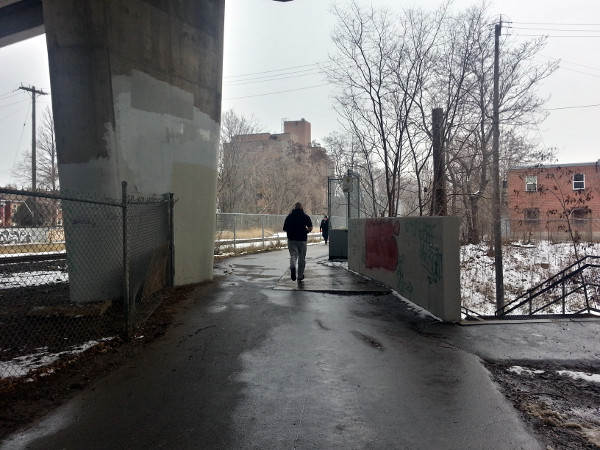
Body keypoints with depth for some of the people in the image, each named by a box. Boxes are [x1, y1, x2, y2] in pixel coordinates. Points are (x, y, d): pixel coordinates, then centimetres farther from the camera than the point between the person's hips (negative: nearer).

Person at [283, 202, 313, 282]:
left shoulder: (289, 216, 4)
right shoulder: (305, 216, -1)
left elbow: (284, 229, 6)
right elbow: (310, 228, -11)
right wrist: (305, 232, 8)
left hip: (291, 240, 1)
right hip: (302, 240, -1)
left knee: (293, 255, 0)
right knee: (302, 258, 10)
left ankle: (292, 266, -33)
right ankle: (300, 276, 18)